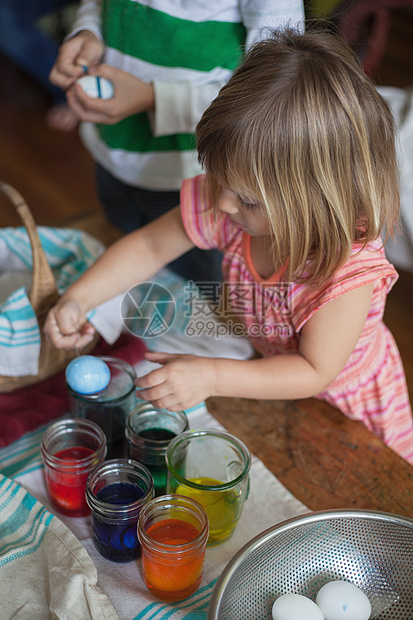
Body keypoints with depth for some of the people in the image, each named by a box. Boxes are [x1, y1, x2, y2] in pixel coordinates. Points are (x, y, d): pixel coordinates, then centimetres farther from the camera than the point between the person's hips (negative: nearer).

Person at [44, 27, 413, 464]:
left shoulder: (350, 269, -40)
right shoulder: (226, 207, -27)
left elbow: (314, 372, -33)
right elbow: (148, 247, -13)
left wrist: (211, 378, -43)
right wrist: (77, 298, -23)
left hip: (349, 403, -4)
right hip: (272, 369, 4)